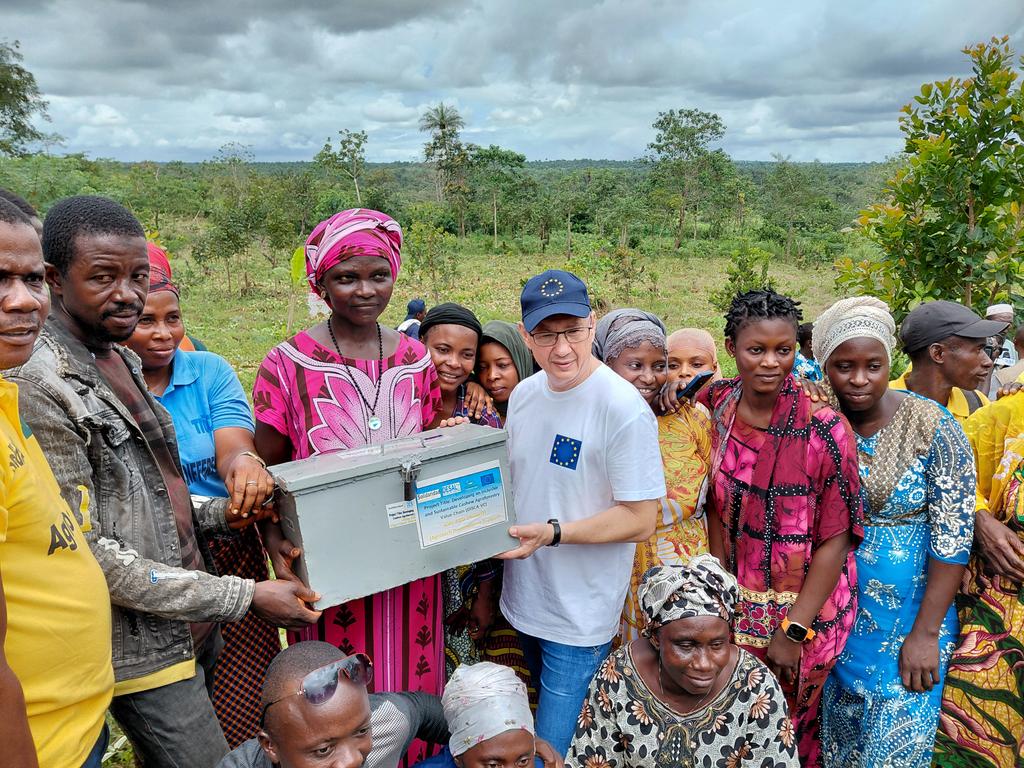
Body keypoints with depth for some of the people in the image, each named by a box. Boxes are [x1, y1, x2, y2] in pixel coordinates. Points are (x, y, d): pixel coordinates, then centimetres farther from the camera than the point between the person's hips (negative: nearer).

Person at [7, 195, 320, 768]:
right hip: (144, 650, -8)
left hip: (196, 625, 8)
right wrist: (245, 596, -21)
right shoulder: (39, 390, -20)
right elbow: (89, 553, -22)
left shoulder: (122, 361, 8)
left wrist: (218, 512, 1)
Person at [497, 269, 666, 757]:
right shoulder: (524, 395, 1)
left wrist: (552, 532, -28)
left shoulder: (624, 410, -22)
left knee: (553, 752, 3)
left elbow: (641, 519, -20)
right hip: (524, 599, 7)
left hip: (580, 620, -7)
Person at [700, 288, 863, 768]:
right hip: (737, 600, 4)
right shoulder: (716, 406, -7)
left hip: (804, 603, -3)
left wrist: (793, 630, -14)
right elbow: (716, 505, 1)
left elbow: (836, 539, -15)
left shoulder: (824, 431, -20)